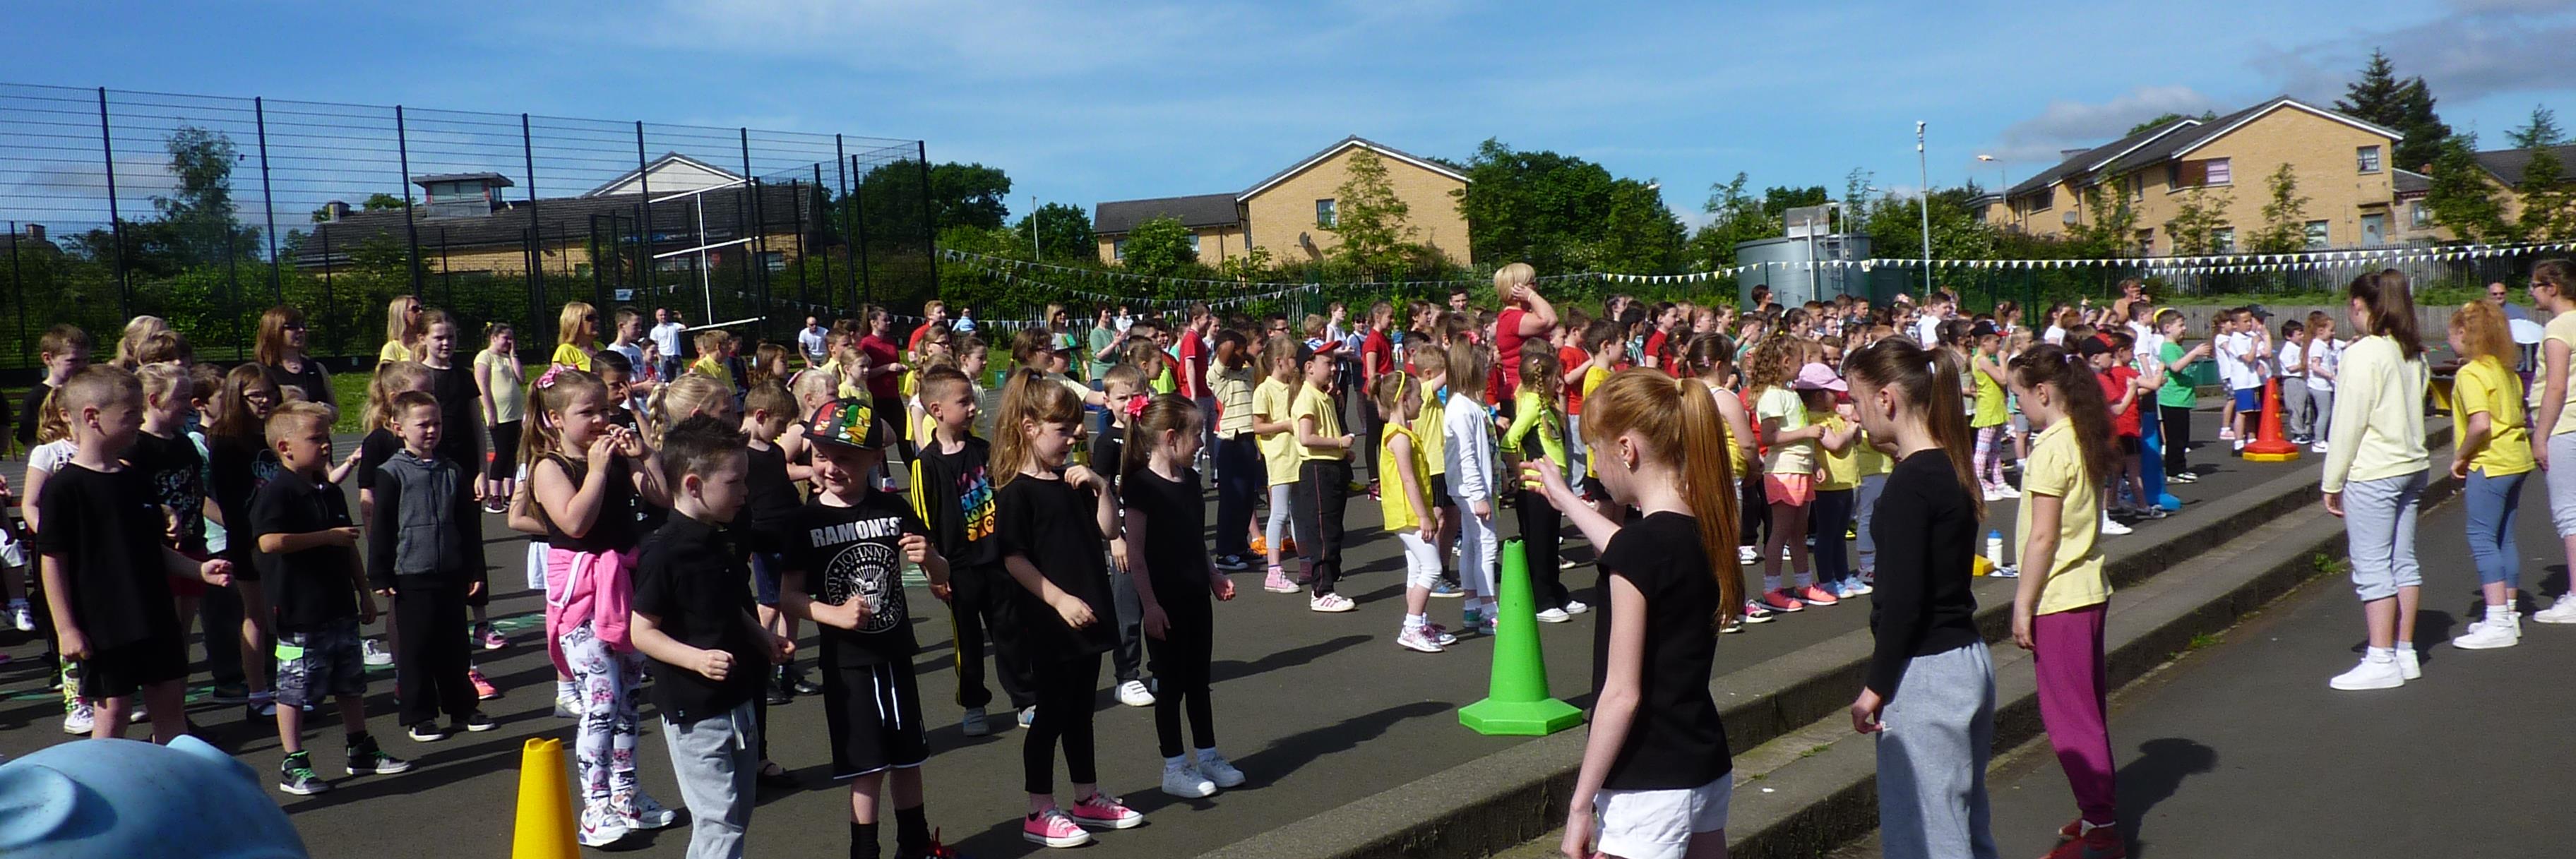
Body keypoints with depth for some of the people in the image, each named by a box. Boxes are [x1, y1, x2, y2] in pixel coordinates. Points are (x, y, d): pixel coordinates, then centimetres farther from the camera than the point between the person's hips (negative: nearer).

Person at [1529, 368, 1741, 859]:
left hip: (1650, 786, -9)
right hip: (1708, 767, 9)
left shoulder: (1642, 543, -21)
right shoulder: (1704, 530, 2)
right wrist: (1564, 498, 37)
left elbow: (1622, 695, -20)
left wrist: (1580, 803, -13)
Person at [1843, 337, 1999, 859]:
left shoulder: (1910, 483, -18)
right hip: (1968, 660, 10)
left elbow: (1903, 601, -20)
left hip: (1925, 677, -10)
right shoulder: (1952, 468, 9)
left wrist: (1875, 685, -11)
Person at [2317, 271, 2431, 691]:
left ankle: (2381, 660, -1)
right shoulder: (2412, 353, 10)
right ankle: (2405, 653, 19)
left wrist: (2333, 483, -8)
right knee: (2403, 562, 12)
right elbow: (2412, 411, 17)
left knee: (2372, 568, -3)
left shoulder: (2364, 353, -14)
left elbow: (2349, 423, -14)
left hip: (2372, 474, -8)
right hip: (2413, 467, 8)